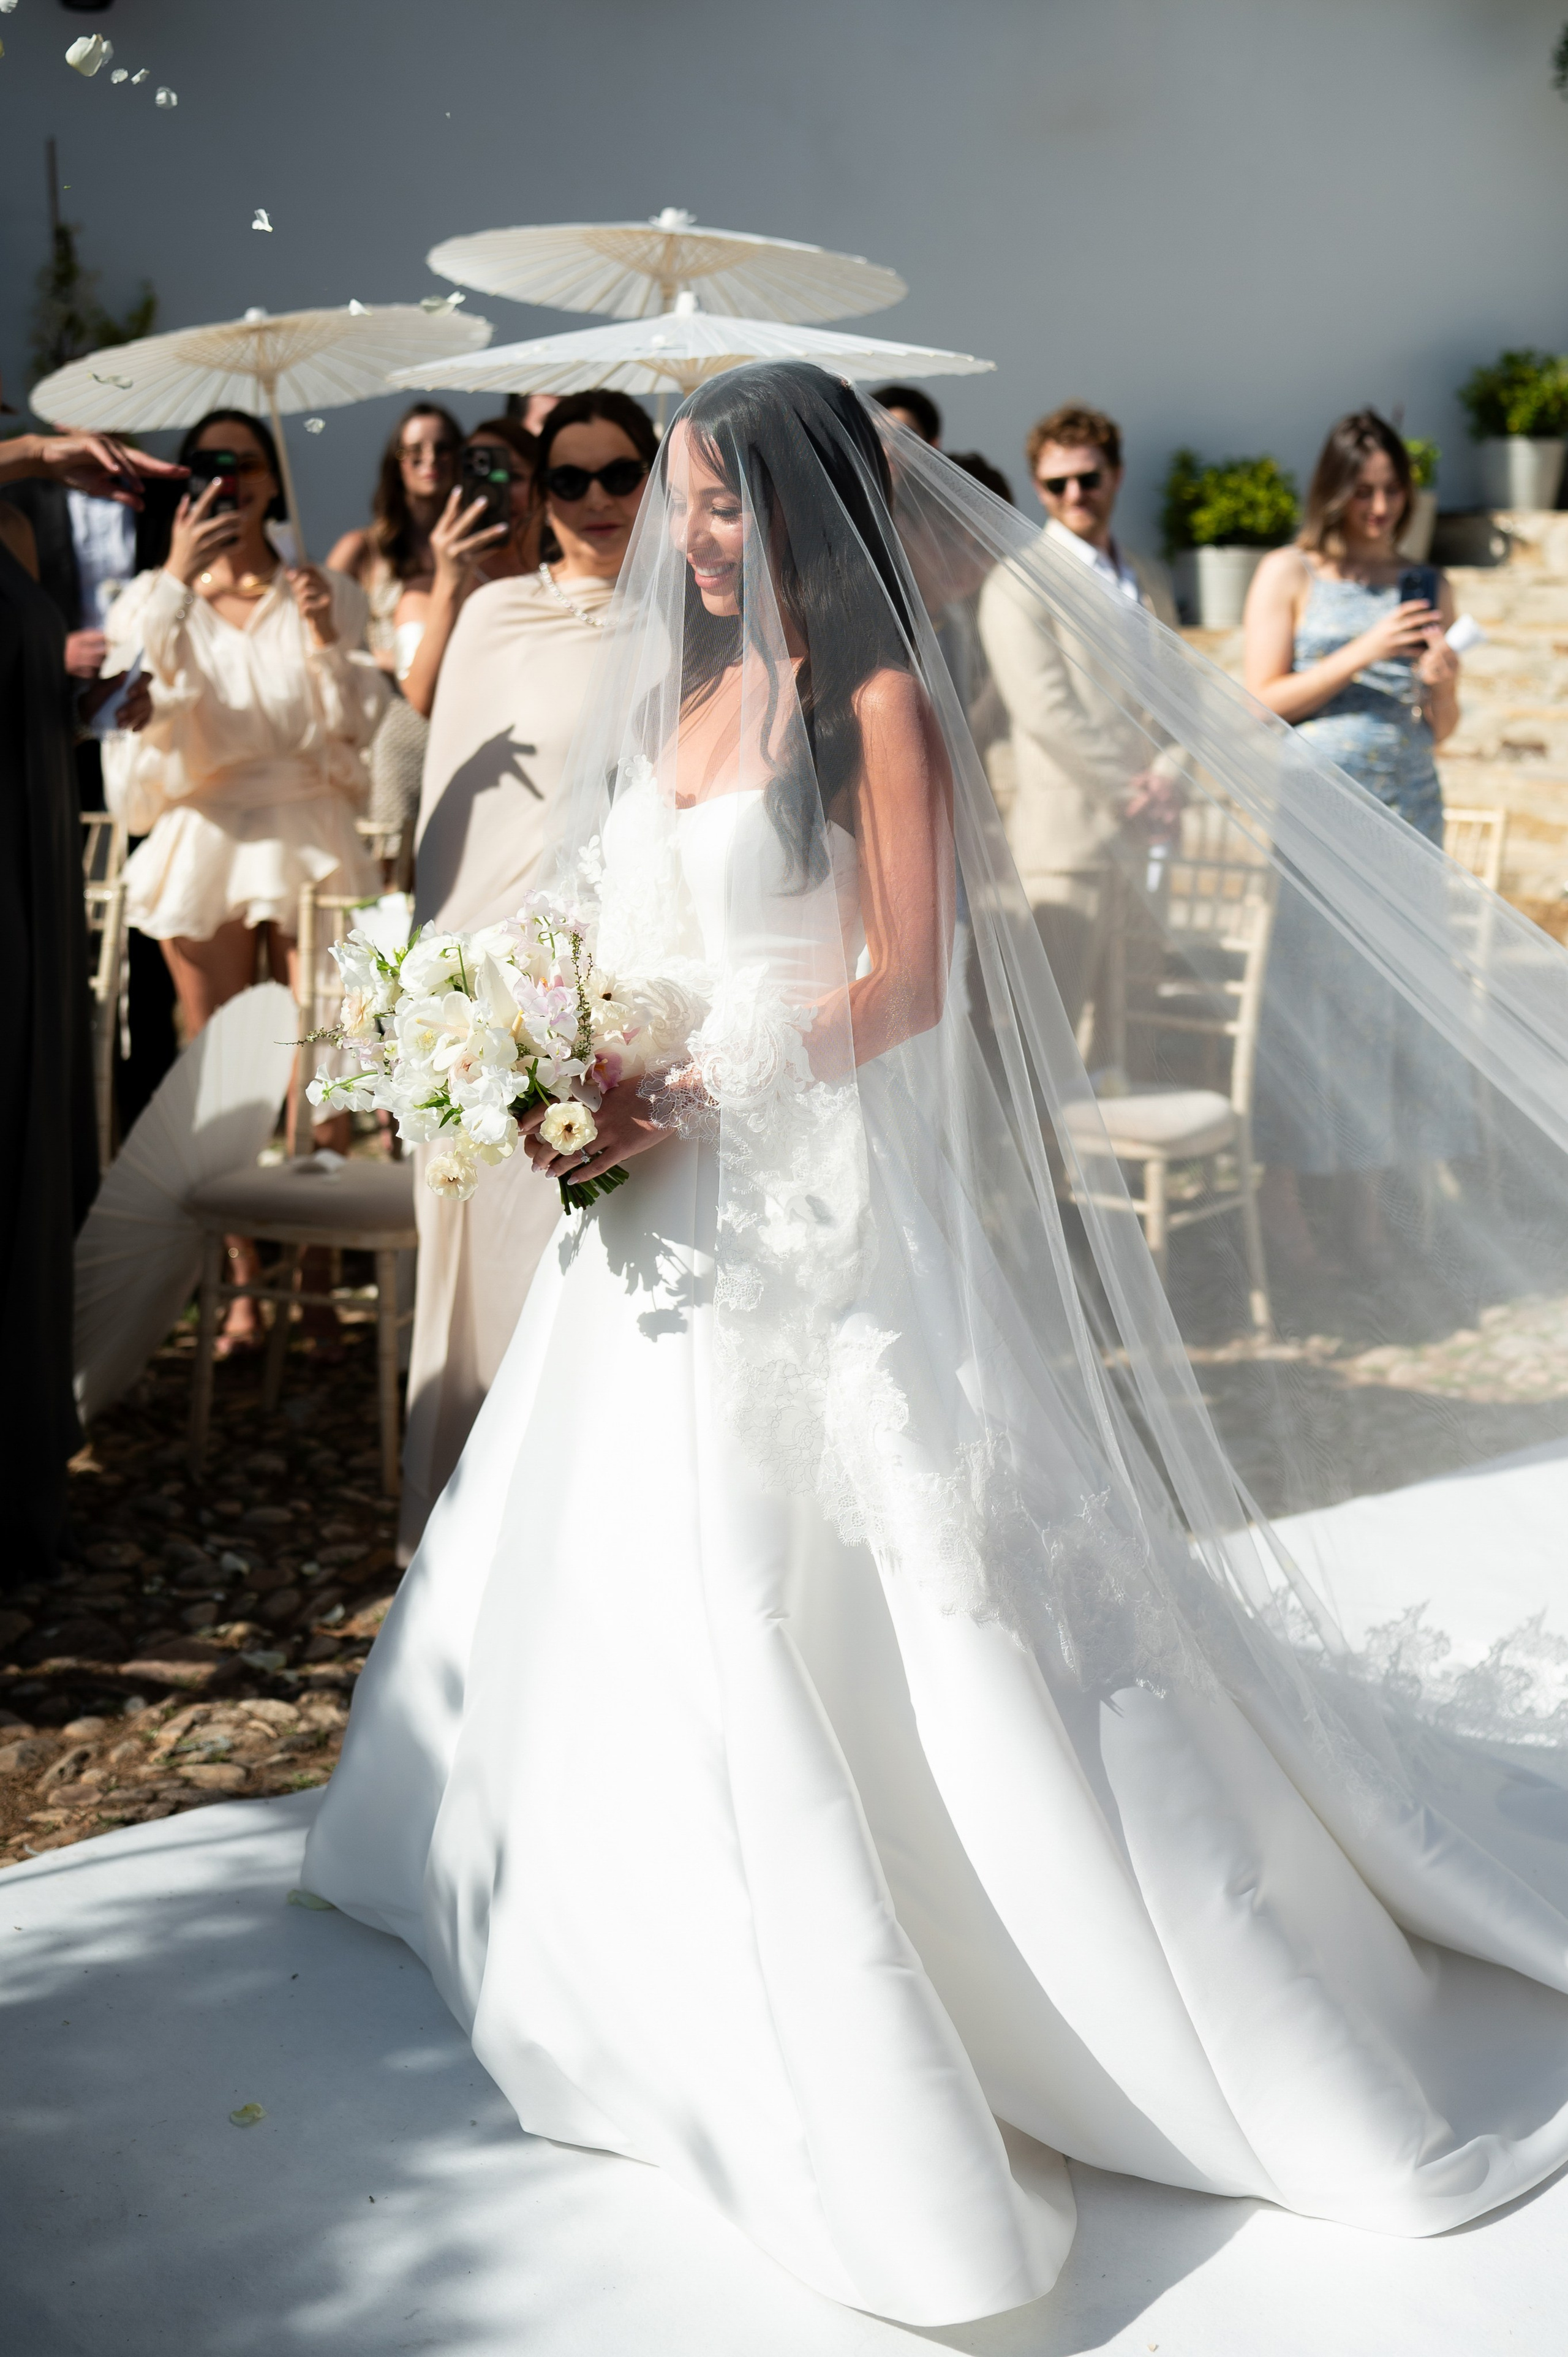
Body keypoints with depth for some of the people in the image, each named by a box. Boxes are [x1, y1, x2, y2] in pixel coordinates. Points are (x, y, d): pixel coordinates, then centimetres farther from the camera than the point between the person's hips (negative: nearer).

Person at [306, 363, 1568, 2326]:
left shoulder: (875, 702, -9)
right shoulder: (683, 691, 13)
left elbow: (905, 982, -16)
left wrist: (689, 1098, -20)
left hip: (822, 1208, -8)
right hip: (672, 1205, 8)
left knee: (885, 1616, -4)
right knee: (637, 1572, 17)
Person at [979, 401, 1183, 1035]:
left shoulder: (1149, 580, 19)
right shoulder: (1018, 584, -3)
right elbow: (1044, 710, -12)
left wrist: (1170, 771, -1)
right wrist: (1130, 792, -12)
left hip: (1145, 834, 7)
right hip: (1068, 839, -7)